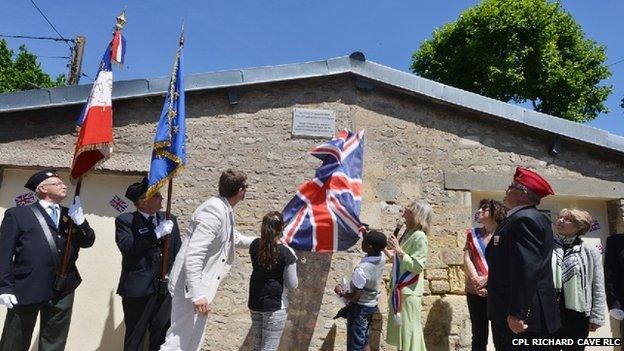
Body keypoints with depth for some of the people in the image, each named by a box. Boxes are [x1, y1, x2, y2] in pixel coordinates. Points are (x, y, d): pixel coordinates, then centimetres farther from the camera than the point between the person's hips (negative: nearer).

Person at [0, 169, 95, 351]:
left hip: (63, 291, 4)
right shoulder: (17, 214, -1)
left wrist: (80, 220, -10)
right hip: (27, 289, -4)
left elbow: (88, 242, 7)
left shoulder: (70, 215, 13)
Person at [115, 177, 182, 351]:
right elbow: (126, 248, -20)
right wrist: (156, 233, -21)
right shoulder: (125, 220, -4)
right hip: (138, 290, -4)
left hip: (165, 289, 4)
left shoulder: (169, 220, 9)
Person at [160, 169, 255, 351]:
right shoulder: (214, 211, -22)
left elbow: (235, 238, 28)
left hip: (200, 287, 10)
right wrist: (196, 295, -27)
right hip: (191, 288, -10)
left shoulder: (225, 210, 8)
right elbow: (193, 255, -26)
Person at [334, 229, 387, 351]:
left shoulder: (361, 269, -33)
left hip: (359, 308, -7)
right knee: (364, 341, 24)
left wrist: (341, 291, -10)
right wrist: (365, 232, 6)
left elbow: (355, 298, -27)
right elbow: (378, 245, 13)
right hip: (372, 305, 7)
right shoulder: (382, 257, -14)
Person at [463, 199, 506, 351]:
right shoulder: (473, 234, 11)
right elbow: (467, 258, 2)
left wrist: (487, 280, -15)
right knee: (479, 335, 10)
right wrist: (476, 279, -11)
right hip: (475, 292, 3)